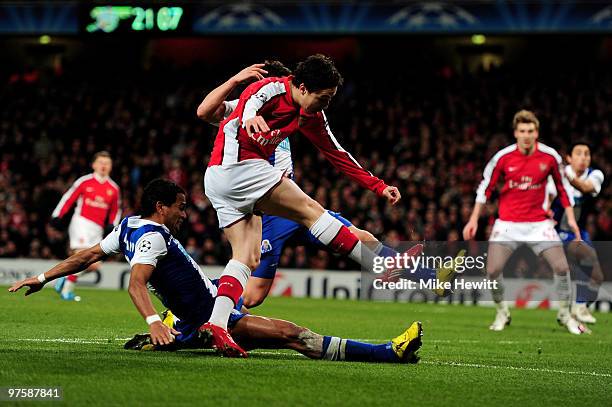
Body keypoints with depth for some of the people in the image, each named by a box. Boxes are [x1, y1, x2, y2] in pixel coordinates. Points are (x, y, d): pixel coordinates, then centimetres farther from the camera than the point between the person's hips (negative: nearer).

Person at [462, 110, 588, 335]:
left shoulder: (550, 156, -6)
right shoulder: (503, 157, -9)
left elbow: (562, 186, 8)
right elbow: (485, 187, 1)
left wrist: (570, 217, 4)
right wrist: (474, 220, -2)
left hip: (538, 222, 1)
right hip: (507, 222, -1)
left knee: (562, 266, -8)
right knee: (493, 270, -11)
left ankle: (565, 314, 13)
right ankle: (502, 314, 14)